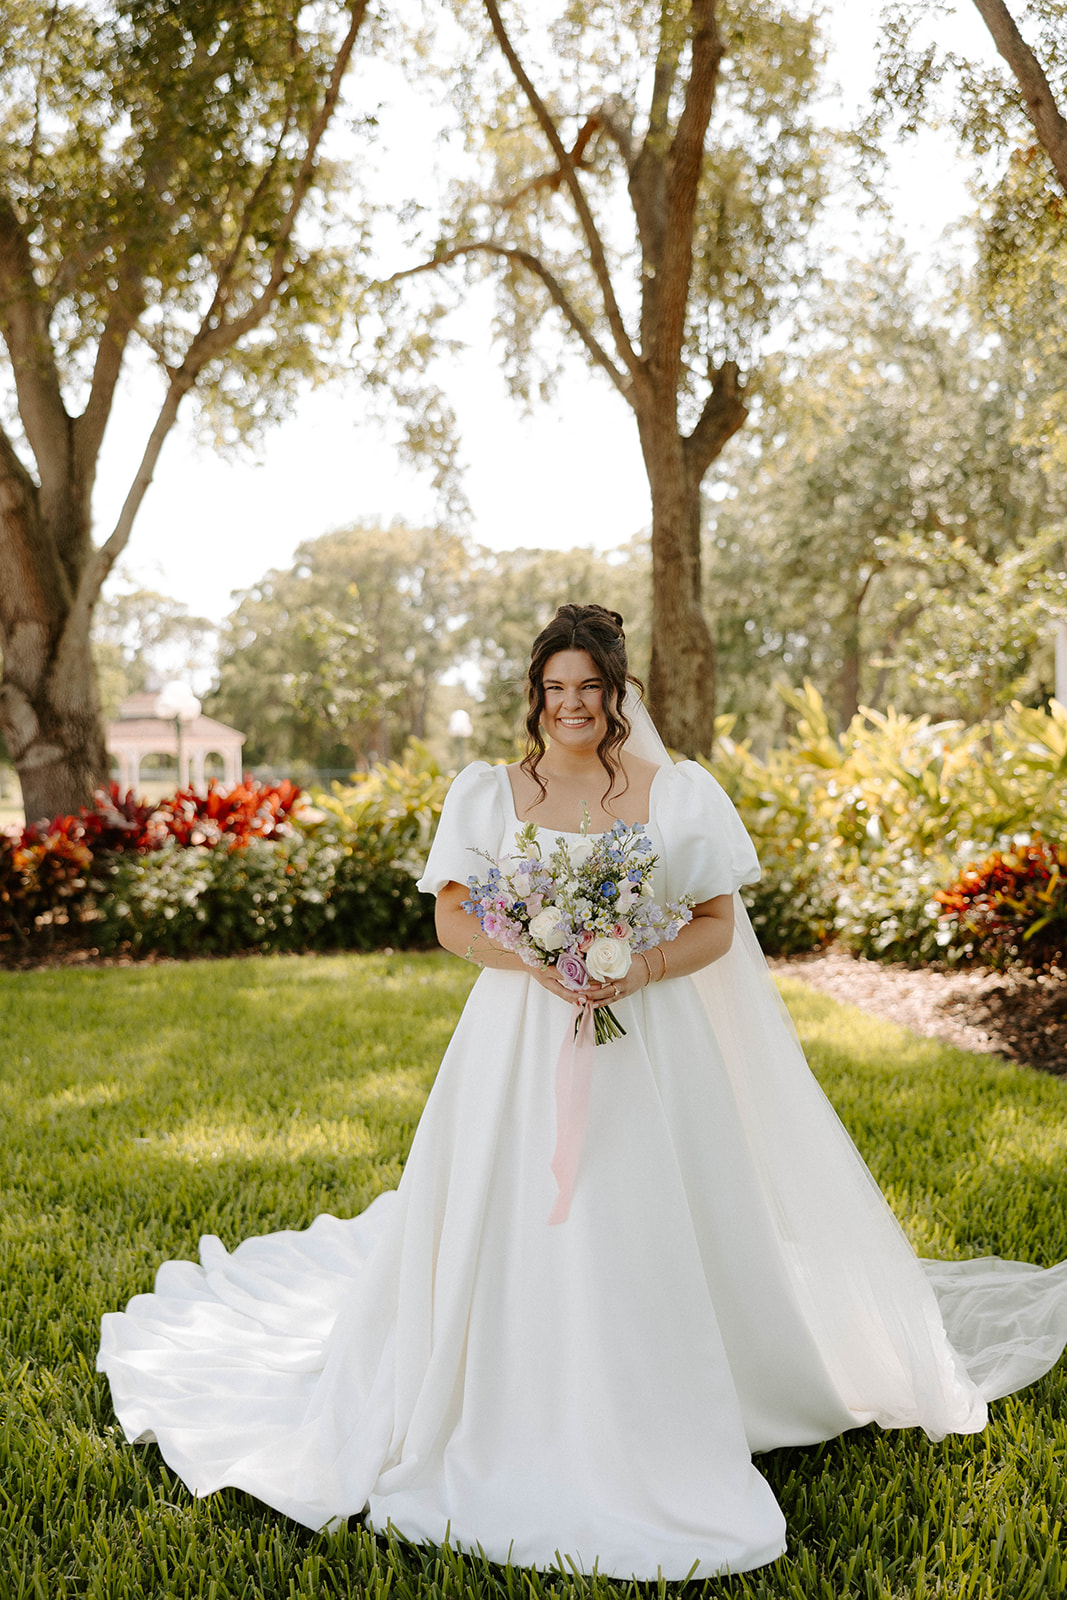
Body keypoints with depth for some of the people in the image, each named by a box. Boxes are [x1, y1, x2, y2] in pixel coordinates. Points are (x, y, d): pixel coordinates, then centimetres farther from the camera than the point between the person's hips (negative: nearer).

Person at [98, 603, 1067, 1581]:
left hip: (648, 1046, 0)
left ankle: (655, 1426, 21)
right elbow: (454, 919, 3)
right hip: (522, 1042, 1)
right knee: (518, 1230, 0)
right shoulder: (488, 794, 5)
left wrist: (645, 968, -16)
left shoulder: (679, 793, 3)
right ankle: (535, 1424, 17)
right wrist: (534, 958, -15)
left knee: (651, 1230, 2)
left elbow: (718, 922, 2)